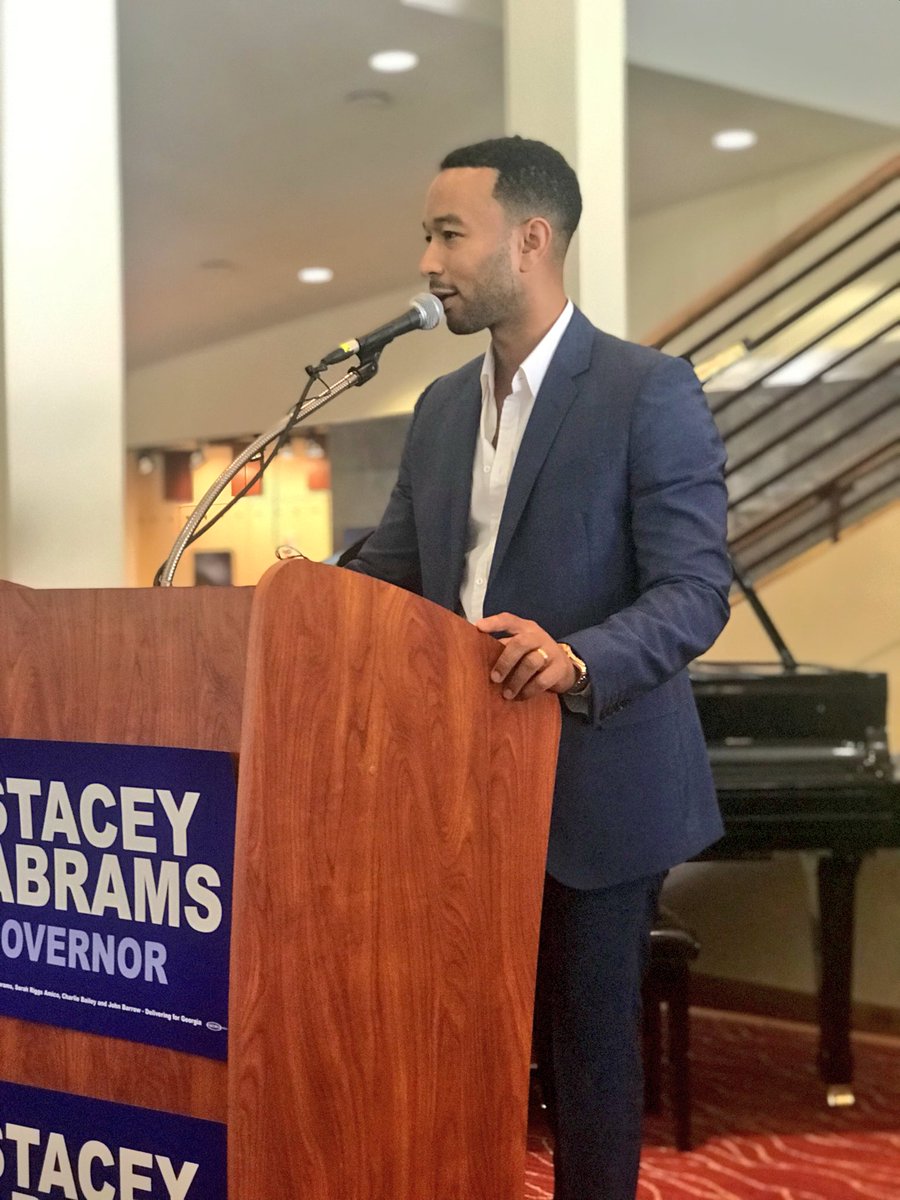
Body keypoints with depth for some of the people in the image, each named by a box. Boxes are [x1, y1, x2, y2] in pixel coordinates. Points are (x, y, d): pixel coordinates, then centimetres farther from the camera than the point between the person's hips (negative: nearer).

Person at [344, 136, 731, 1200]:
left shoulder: (650, 392, -10)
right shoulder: (443, 407, 11)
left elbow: (695, 592, -17)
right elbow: (386, 574, 14)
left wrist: (578, 660, -34)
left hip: (594, 790, -6)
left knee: (588, 1042, 6)